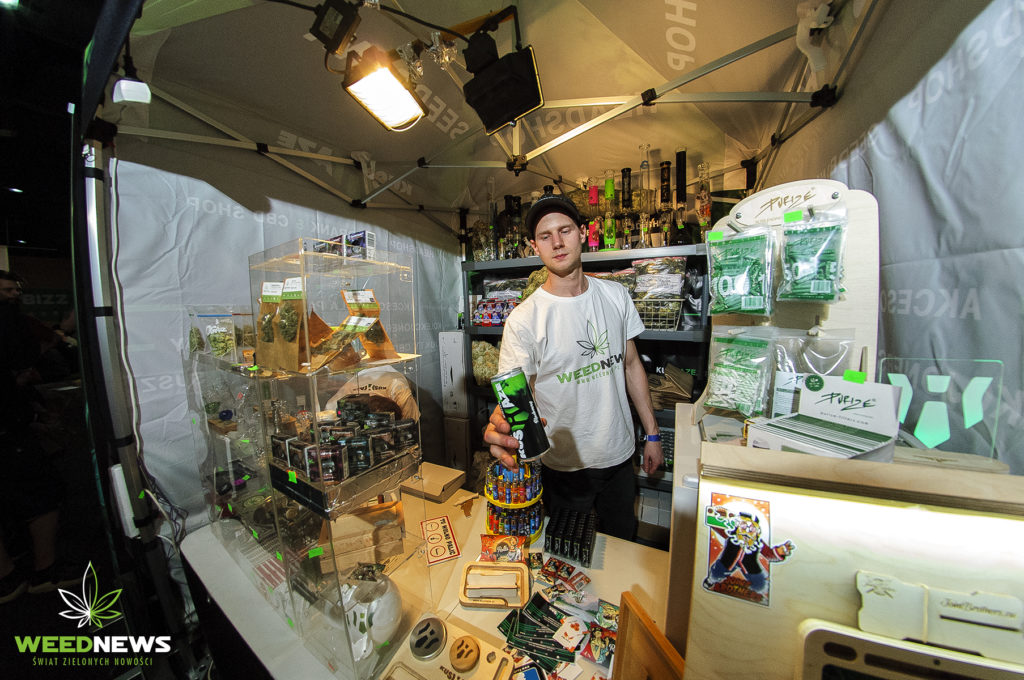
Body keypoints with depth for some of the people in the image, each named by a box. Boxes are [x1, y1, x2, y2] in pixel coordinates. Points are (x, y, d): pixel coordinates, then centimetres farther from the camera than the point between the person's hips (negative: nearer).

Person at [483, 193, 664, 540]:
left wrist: (652, 434, 6)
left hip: (619, 455, 4)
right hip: (564, 465, -4)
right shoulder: (523, 319, -20)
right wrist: (501, 428, -46)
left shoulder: (616, 295, -4)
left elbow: (631, 364, 4)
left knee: (623, 544, 29)